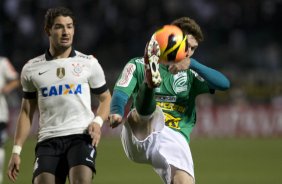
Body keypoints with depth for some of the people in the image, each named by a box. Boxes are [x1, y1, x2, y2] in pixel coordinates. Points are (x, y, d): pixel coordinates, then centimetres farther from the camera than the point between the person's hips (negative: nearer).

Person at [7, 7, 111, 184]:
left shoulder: (89, 63, 8)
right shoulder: (31, 69, 11)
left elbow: (105, 98, 16)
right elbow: (27, 112, 17)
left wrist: (98, 122, -5)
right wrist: (16, 151, 10)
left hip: (82, 136, -1)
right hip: (48, 140, 2)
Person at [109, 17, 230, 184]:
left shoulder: (190, 74, 22)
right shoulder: (138, 65, 15)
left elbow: (224, 83, 4)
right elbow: (121, 92, -3)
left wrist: (191, 63, -9)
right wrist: (117, 112, -26)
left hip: (174, 139, 2)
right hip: (138, 138, -2)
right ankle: (150, 80, -66)